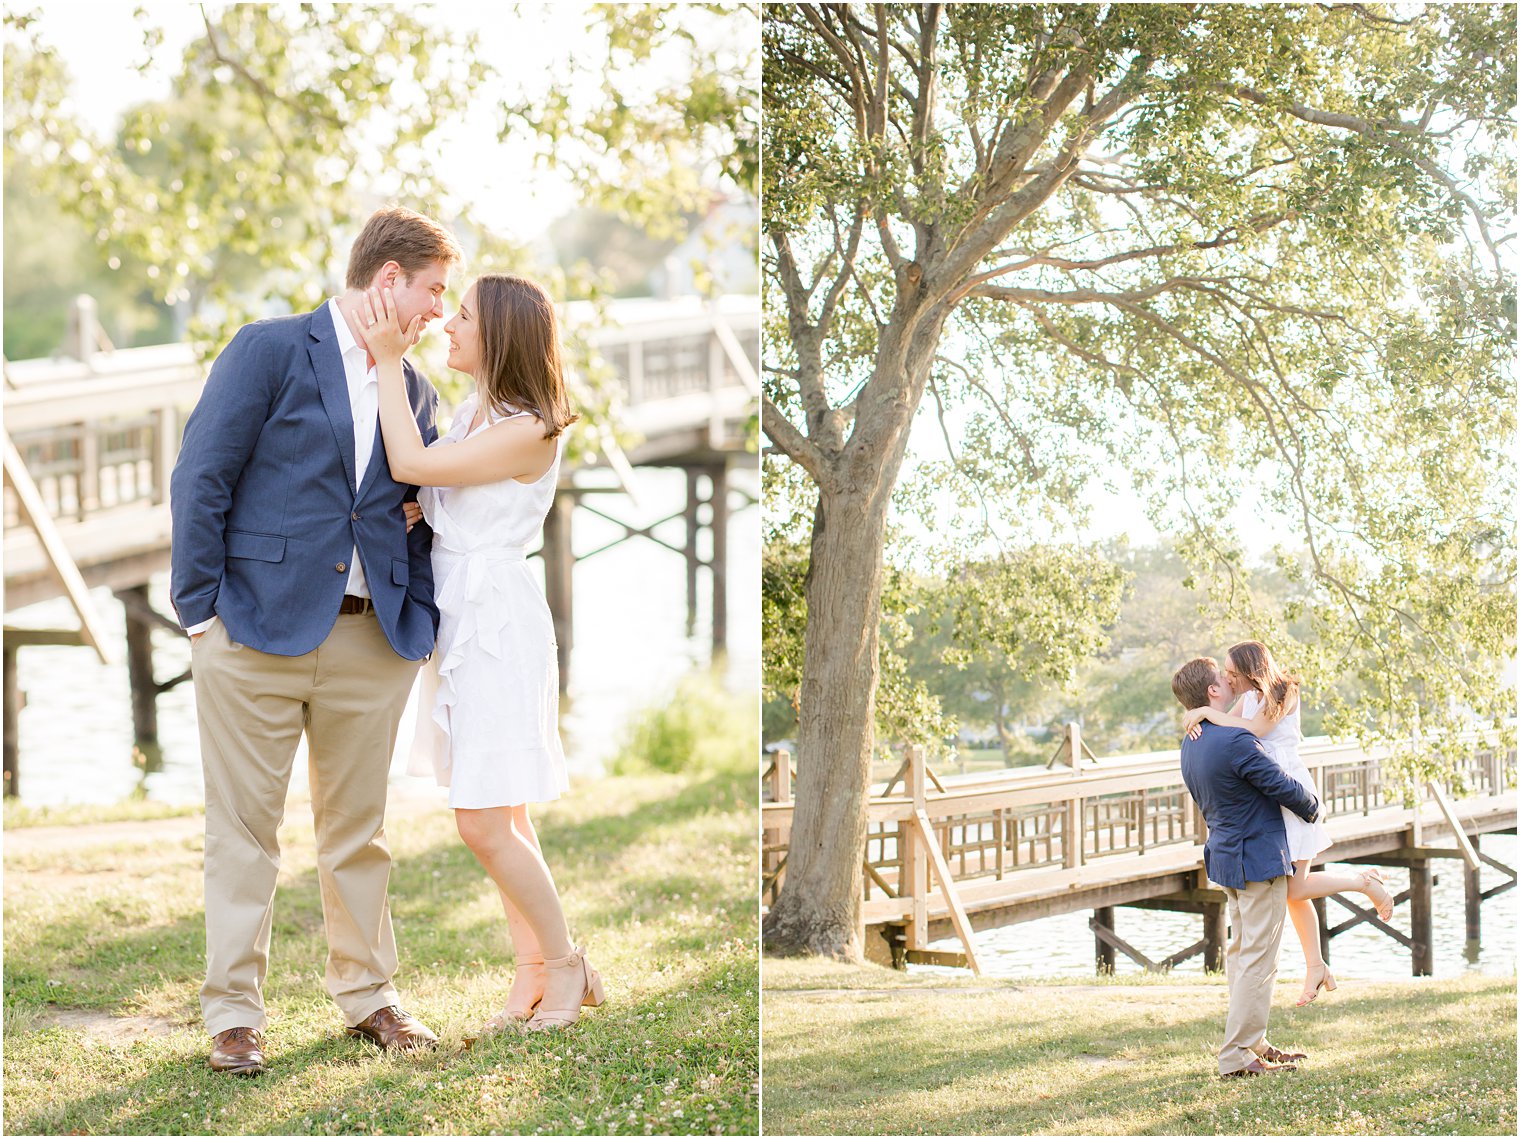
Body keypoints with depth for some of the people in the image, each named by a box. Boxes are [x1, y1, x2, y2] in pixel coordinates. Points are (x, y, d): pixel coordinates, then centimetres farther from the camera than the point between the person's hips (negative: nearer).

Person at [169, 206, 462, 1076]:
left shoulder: (416, 392, 13)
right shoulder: (271, 351, -3)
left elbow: (427, 514, 17)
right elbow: (202, 477, -6)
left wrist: (421, 619, 5)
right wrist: (201, 607, -10)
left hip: (372, 644, 5)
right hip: (257, 632, -5)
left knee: (360, 830, 12)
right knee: (244, 831, 1)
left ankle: (369, 995, 25)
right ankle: (234, 1017, 9)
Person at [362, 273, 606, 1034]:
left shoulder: (529, 432, -16)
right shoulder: (469, 414, 12)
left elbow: (410, 465, -17)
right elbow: (419, 499, 11)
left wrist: (389, 361, -12)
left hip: (499, 622, -9)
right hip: (460, 621, 9)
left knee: (485, 822, -8)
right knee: (503, 821, 11)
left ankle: (564, 964, 8)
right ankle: (533, 973, 19)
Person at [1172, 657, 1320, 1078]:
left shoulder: (1190, 746, 6)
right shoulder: (1235, 742, -23)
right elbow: (1282, 786, -15)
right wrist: (1312, 808, 5)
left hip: (1226, 853, 10)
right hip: (1260, 857, -10)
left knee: (1240, 950, 17)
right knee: (1259, 957, -6)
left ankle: (1253, 1044, 25)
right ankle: (1237, 1055, -6)